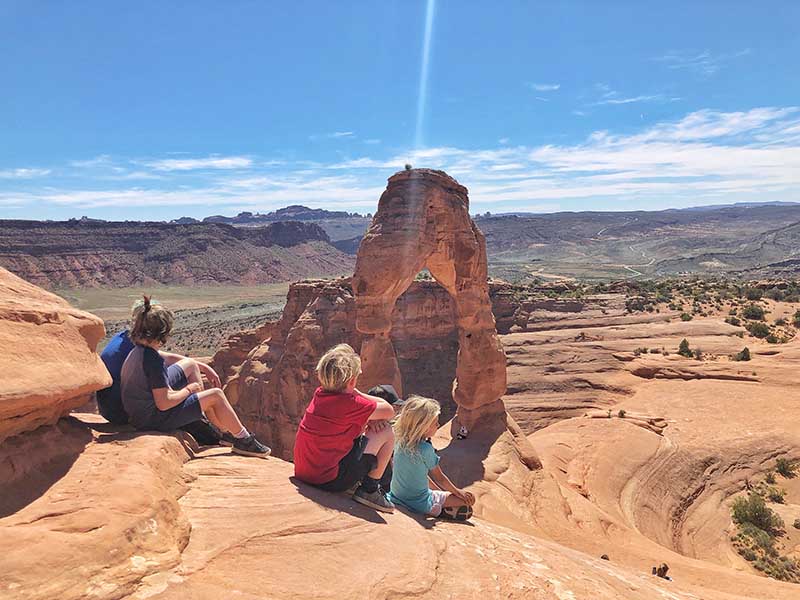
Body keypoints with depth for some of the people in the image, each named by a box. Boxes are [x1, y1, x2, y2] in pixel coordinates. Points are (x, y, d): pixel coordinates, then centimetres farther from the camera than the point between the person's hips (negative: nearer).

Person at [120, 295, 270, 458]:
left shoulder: (138, 351, 0)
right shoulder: (152, 360, -29)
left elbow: (169, 358, 16)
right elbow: (164, 403, -30)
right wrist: (189, 389, -11)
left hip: (140, 411, 10)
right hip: (155, 419, -10)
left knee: (190, 366, 15)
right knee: (216, 395, -4)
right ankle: (244, 440, 13)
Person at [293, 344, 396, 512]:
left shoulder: (320, 394, 2)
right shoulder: (350, 404, -19)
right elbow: (389, 411, -7)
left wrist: (369, 418, -4)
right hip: (329, 481, -8)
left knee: (357, 429, 25)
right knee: (386, 432, -2)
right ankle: (369, 490, 7)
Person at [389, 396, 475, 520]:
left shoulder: (400, 440, -4)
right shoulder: (425, 449, -24)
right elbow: (439, 478, -9)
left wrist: (440, 490, 18)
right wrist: (457, 492, 8)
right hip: (419, 503, -7)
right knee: (469, 500, -2)